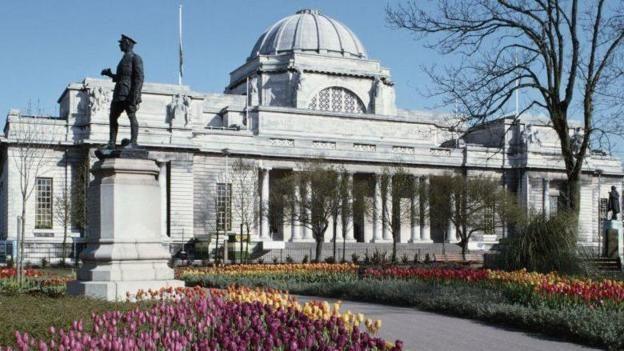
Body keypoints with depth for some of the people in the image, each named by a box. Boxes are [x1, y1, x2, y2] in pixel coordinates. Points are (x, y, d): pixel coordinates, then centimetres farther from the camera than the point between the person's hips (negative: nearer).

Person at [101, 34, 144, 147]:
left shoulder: (135, 58, -3)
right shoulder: (124, 59, 23)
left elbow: (139, 78, -13)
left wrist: (135, 95, -22)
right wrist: (110, 74, 23)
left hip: (129, 94, -9)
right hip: (119, 95, 9)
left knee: (132, 117, -10)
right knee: (113, 117, 9)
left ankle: (133, 143, -12)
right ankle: (112, 143, 12)